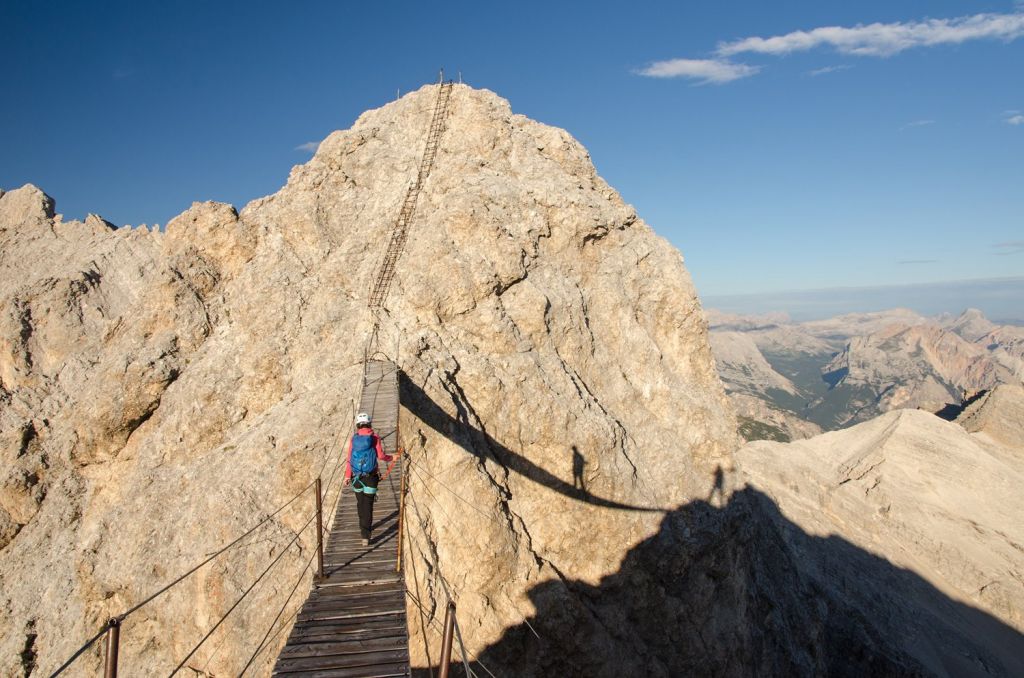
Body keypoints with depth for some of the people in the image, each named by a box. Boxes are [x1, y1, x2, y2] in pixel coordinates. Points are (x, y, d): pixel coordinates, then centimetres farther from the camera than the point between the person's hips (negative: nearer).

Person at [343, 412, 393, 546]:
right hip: (371, 476, -2)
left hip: (357, 476, 2)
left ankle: (364, 528, 35)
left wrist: (347, 476, 4)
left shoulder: (353, 438, -1)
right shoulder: (375, 438, -7)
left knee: (360, 503, 19)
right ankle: (365, 535, -9)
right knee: (368, 505, -2)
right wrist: (390, 458, 12)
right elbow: (381, 456, -9)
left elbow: (349, 458, -2)